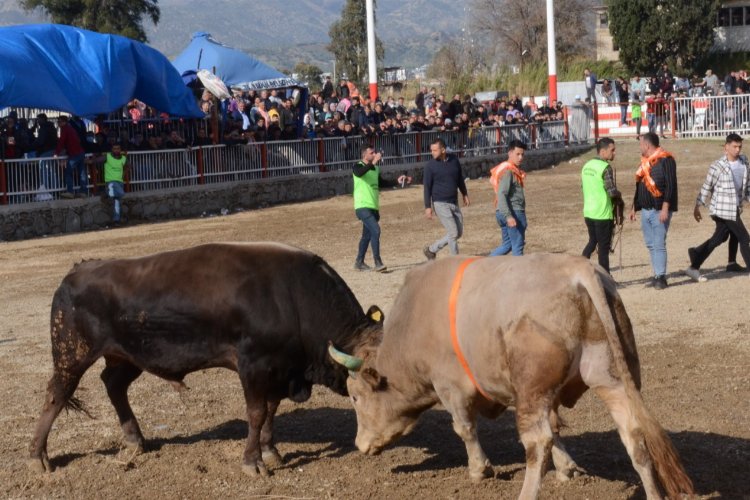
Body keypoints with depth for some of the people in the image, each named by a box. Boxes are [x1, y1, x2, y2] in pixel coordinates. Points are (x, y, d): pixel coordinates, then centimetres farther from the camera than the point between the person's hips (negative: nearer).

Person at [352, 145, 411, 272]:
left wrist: (397, 181, 17)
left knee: (367, 235, 14)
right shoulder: (358, 167, -7)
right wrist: (373, 163, -38)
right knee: (375, 230, -20)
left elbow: (382, 183, 27)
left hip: (374, 208, 8)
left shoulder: (376, 169, 14)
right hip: (363, 207, -8)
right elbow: (359, 173, -31)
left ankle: (359, 262, 26)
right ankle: (378, 263, -19)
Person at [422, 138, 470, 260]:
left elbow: (460, 178, 18)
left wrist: (464, 194, 22)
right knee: (453, 233, -9)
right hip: (440, 204, -6)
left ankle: (431, 249, 20)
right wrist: (428, 207, -11)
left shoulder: (454, 160, 3)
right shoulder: (430, 166, -9)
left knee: (459, 232, 8)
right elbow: (427, 187, -8)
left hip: (454, 203, 6)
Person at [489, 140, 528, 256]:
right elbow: (501, 195, -23)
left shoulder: (514, 170, 16)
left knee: (507, 245, 16)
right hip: (514, 212, -10)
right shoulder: (508, 171, -15)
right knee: (518, 246, -1)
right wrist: (508, 216, -30)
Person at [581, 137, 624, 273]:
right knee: (603, 247, 2)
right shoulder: (605, 167, -17)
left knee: (592, 241, 23)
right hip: (603, 213, -7)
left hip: (588, 212, 7)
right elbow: (612, 192, -22)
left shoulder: (587, 166, 8)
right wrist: (619, 196, 0)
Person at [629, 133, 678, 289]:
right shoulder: (645, 162, 16)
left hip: (659, 211, -8)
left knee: (659, 244, -8)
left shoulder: (665, 160, -10)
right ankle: (657, 275, 15)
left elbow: (671, 185, -16)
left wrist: (665, 208, -22)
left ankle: (661, 277, -5)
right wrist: (634, 207, 20)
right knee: (650, 244, 9)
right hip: (645, 210, 8)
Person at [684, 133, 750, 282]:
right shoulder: (717, 167, -12)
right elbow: (707, 187, -5)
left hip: (736, 208, 7)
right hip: (723, 210, -7)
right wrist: (697, 206, -3)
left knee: (718, 238, 15)